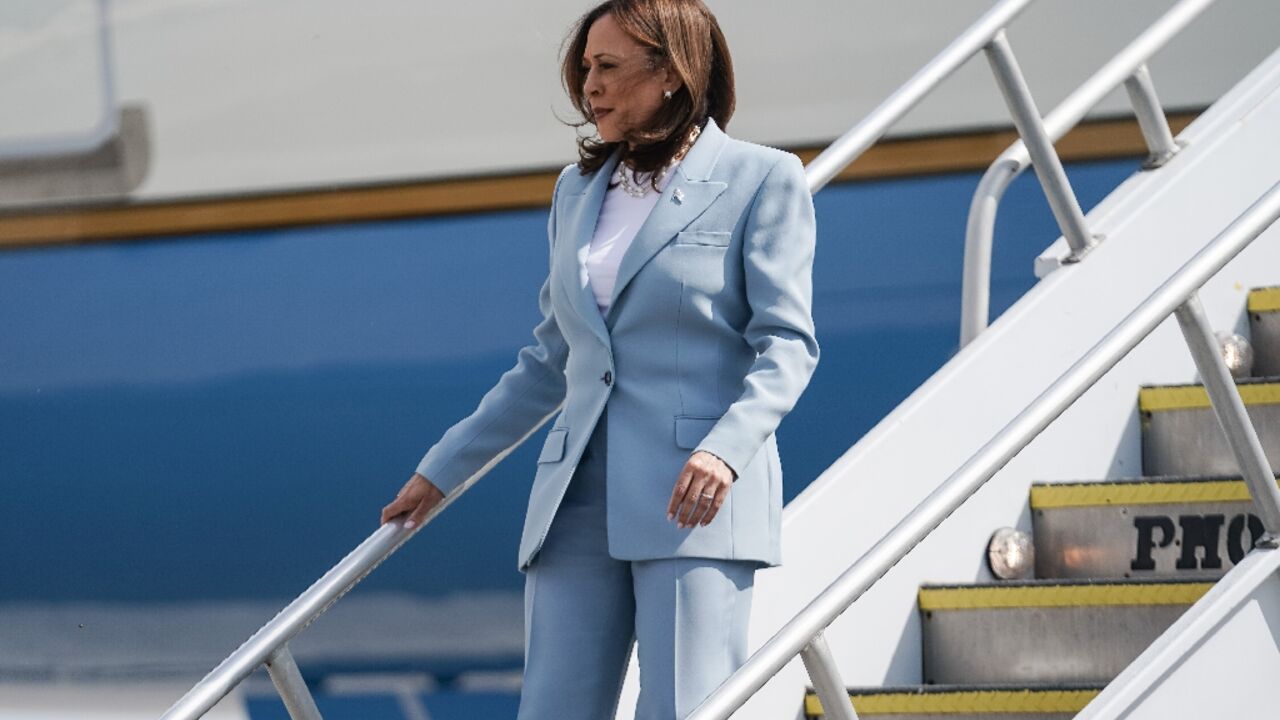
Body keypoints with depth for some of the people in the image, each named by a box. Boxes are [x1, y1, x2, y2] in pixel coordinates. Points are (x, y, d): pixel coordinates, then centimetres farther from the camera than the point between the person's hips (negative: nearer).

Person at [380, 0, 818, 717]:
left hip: (698, 498, -6)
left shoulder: (761, 180, 2)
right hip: (579, 499, 6)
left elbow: (786, 344, -5)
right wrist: (442, 470, 25)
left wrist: (725, 450, -23)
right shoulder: (578, 191, 19)